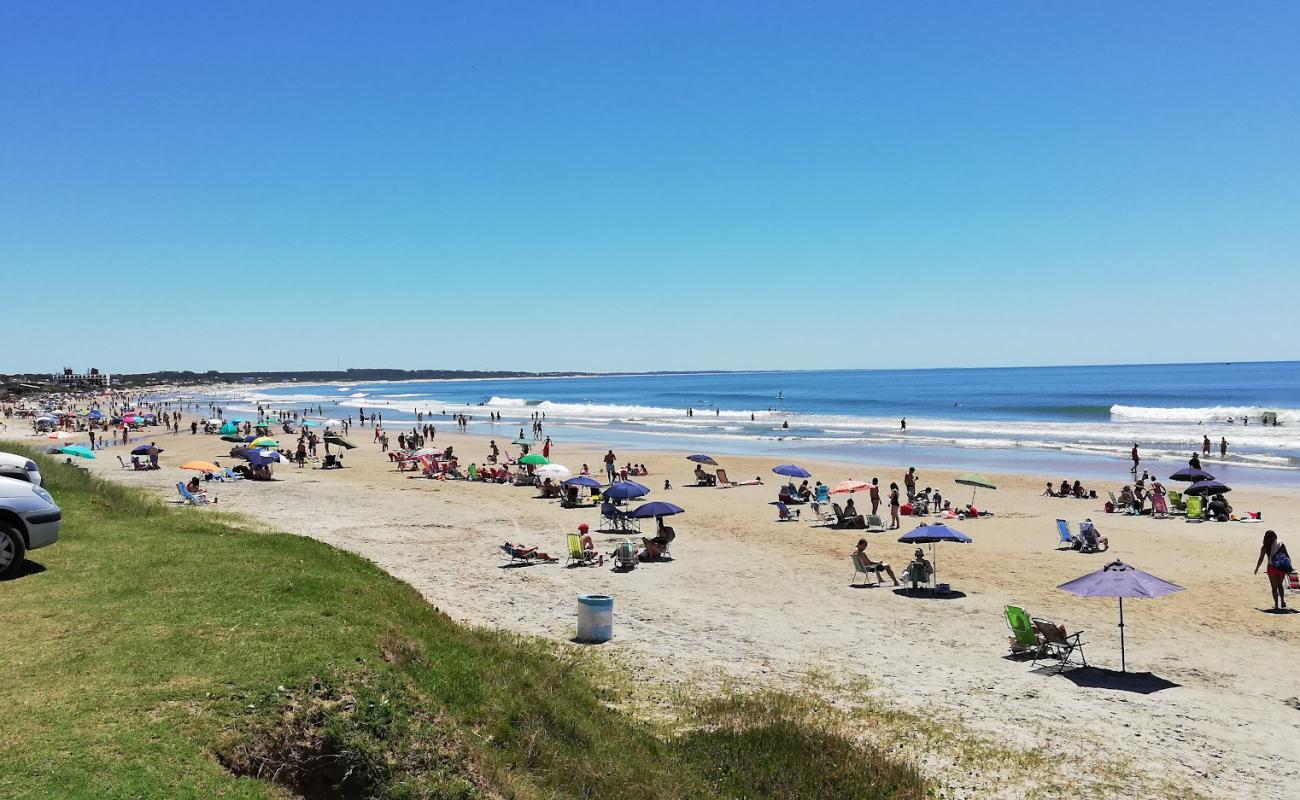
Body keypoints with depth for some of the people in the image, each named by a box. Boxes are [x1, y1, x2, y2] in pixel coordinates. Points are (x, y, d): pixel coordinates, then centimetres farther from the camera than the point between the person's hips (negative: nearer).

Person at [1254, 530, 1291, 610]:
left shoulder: (1264, 547, -6)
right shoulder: (1281, 544, -2)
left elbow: (1261, 558, -5)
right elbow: (1287, 555, -1)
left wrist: (1257, 568, 6)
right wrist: (1289, 566, 7)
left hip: (1272, 568, -2)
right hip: (1282, 567, 2)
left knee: (1274, 587, 7)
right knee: (1279, 585, 23)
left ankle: (1276, 605, 6)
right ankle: (1282, 601, 20)